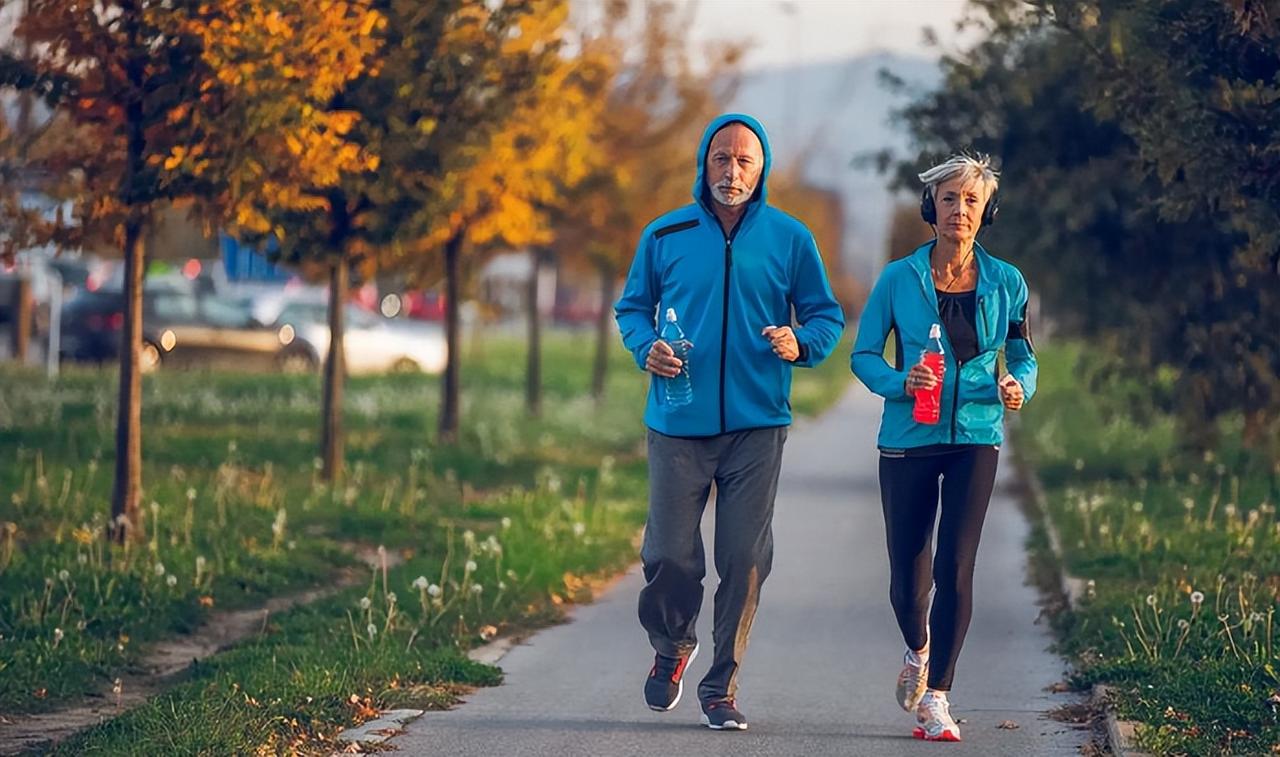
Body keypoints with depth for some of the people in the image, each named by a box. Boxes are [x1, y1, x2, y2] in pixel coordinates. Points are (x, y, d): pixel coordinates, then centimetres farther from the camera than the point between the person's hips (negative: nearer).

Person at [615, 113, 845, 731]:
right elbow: (632, 307, 15)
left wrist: (800, 344, -13)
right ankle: (672, 645, 29)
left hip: (757, 425, 0)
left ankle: (722, 687, 12)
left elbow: (827, 316, 9)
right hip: (679, 424, 0)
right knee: (669, 555, -3)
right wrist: (645, 347, -6)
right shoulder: (665, 236, 6)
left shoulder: (790, 239, 5)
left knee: (744, 559, -1)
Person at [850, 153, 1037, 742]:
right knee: (908, 574, 3)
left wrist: (1019, 386, -10)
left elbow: (1023, 356, 13)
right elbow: (863, 356, 2)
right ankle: (917, 650, 37)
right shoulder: (899, 279, -2)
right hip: (908, 439, 0)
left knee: (955, 567, -11)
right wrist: (902, 382, -18)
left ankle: (936, 698, -4)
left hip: (975, 439, 0)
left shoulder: (1005, 283, 2)